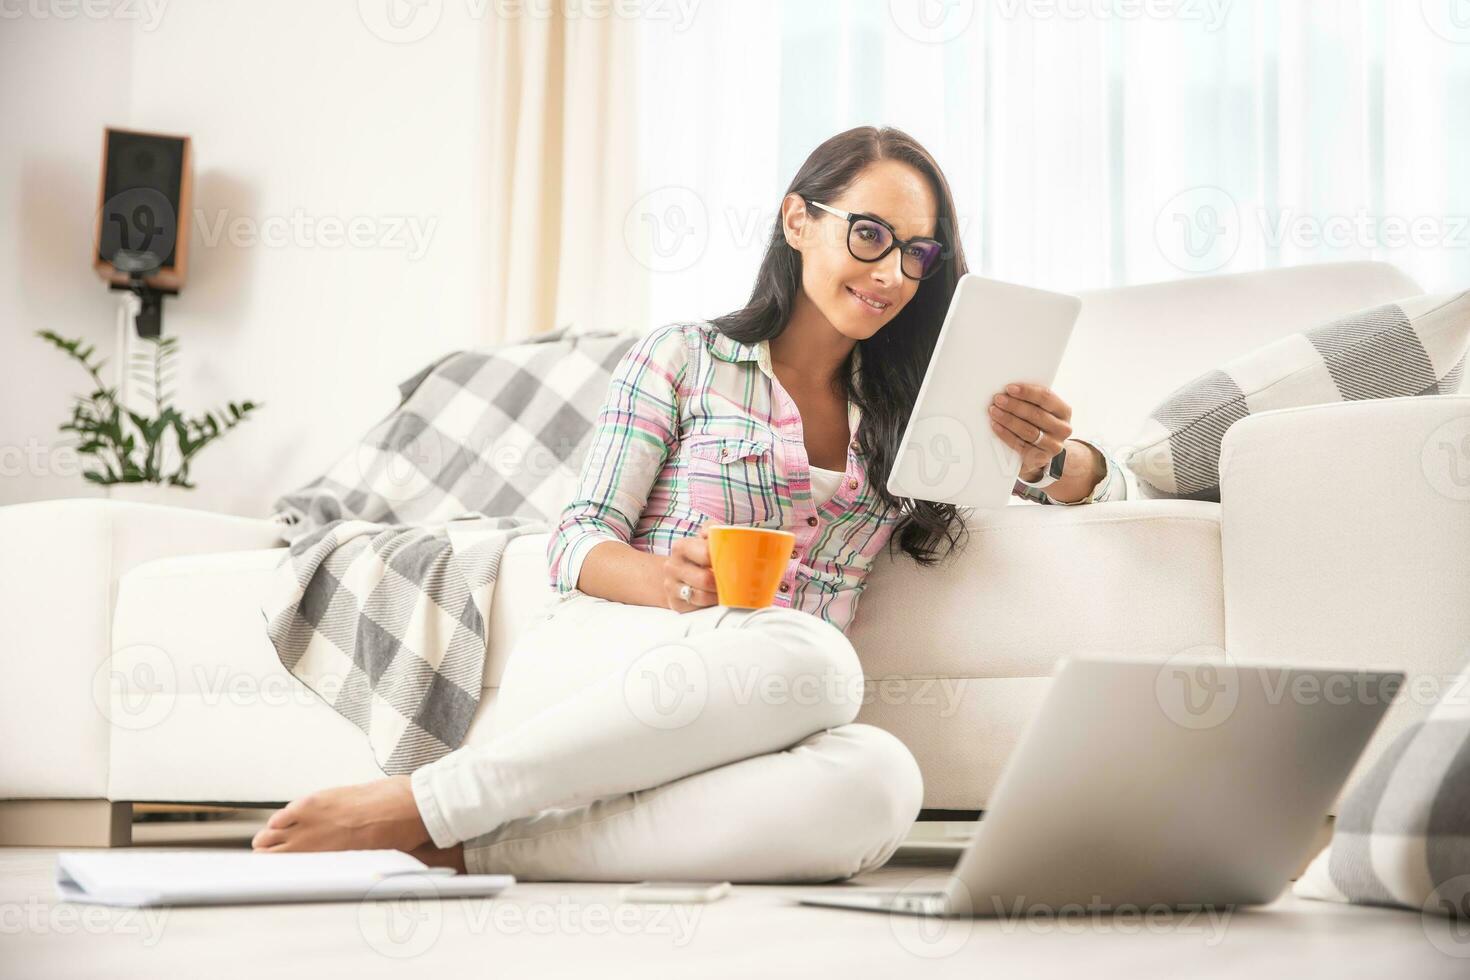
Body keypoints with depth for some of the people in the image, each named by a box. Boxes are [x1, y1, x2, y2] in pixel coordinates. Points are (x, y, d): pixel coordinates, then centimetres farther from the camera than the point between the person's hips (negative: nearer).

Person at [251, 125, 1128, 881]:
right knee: (812, 656, -38)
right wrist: (669, 582, -20)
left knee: (878, 781, -36)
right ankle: (423, 804, -31)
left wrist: (1048, 458, -3)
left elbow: (1102, 482, 22)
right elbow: (577, 544, 3)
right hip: (589, 667, -3)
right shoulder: (684, 359, 10)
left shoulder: (909, 416, 21)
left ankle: (478, 847, -34)